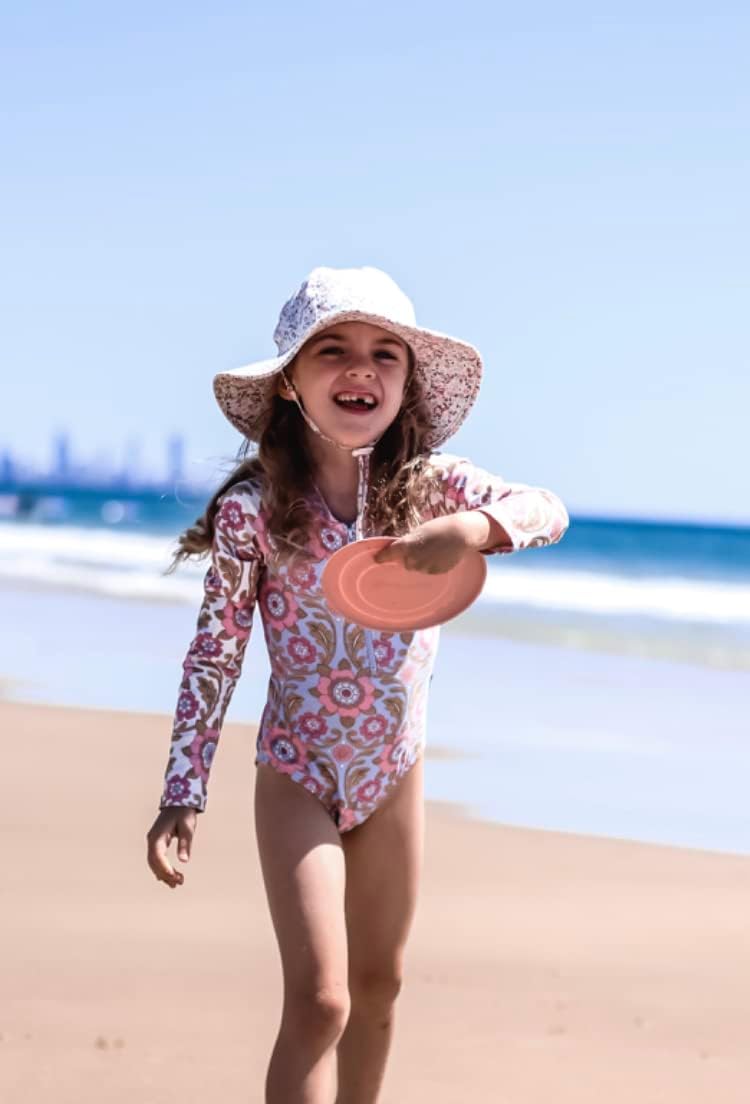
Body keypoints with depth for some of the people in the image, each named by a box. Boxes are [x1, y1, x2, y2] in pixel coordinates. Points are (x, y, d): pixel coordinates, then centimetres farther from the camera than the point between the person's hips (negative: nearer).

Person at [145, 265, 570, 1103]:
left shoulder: (428, 485, -8)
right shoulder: (253, 507, -16)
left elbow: (551, 511, -19)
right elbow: (214, 654, -12)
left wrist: (477, 528, -41)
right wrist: (182, 794, -14)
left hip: (396, 774, 4)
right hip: (297, 778, -4)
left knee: (377, 984, 18)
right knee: (319, 1001, -13)